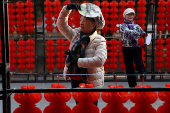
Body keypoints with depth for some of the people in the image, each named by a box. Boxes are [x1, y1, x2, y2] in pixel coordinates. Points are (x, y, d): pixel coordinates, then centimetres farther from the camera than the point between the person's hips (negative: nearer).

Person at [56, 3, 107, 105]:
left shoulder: (99, 41, -11)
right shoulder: (76, 35, 7)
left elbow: (99, 60, -25)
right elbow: (61, 25, 6)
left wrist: (78, 61, -22)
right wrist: (67, 9, -8)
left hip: (91, 82, -5)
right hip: (75, 80, 5)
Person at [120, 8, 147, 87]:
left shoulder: (136, 26, 10)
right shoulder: (122, 26, 0)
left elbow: (145, 36, 12)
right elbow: (128, 32, -20)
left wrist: (144, 44, -9)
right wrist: (140, 34, -32)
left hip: (136, 49, 1)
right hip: (127, 49, -1)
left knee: (139, 65, -22)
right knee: (129, 69, 3)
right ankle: (132, 85, 12)